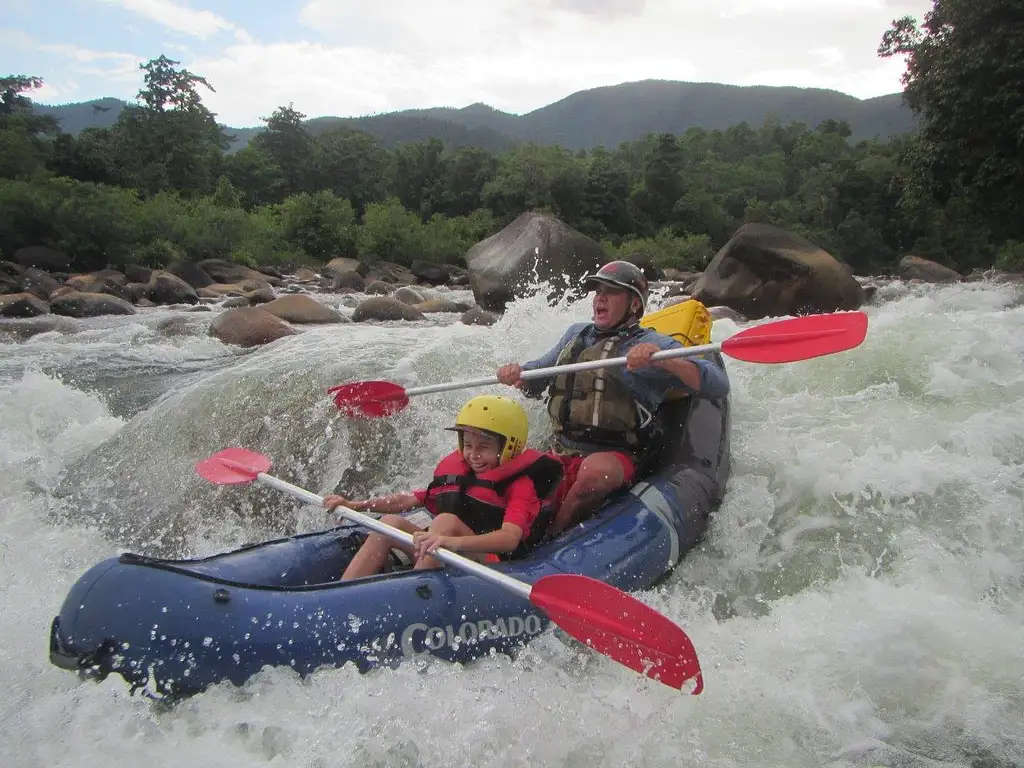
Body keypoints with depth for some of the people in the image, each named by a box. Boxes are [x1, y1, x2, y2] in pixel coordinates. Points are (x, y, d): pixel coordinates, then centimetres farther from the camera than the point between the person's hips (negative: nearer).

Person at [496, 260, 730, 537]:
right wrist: (518, 374, 2)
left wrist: (661, 360, -26)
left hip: (612, 459, -4)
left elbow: (718, 385, -10)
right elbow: (535, 381, 27)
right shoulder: (576, 333, 20)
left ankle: (550, 539, -18)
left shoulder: (656, 345, 2)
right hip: (558, 455, 5)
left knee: (595, 471, -36)